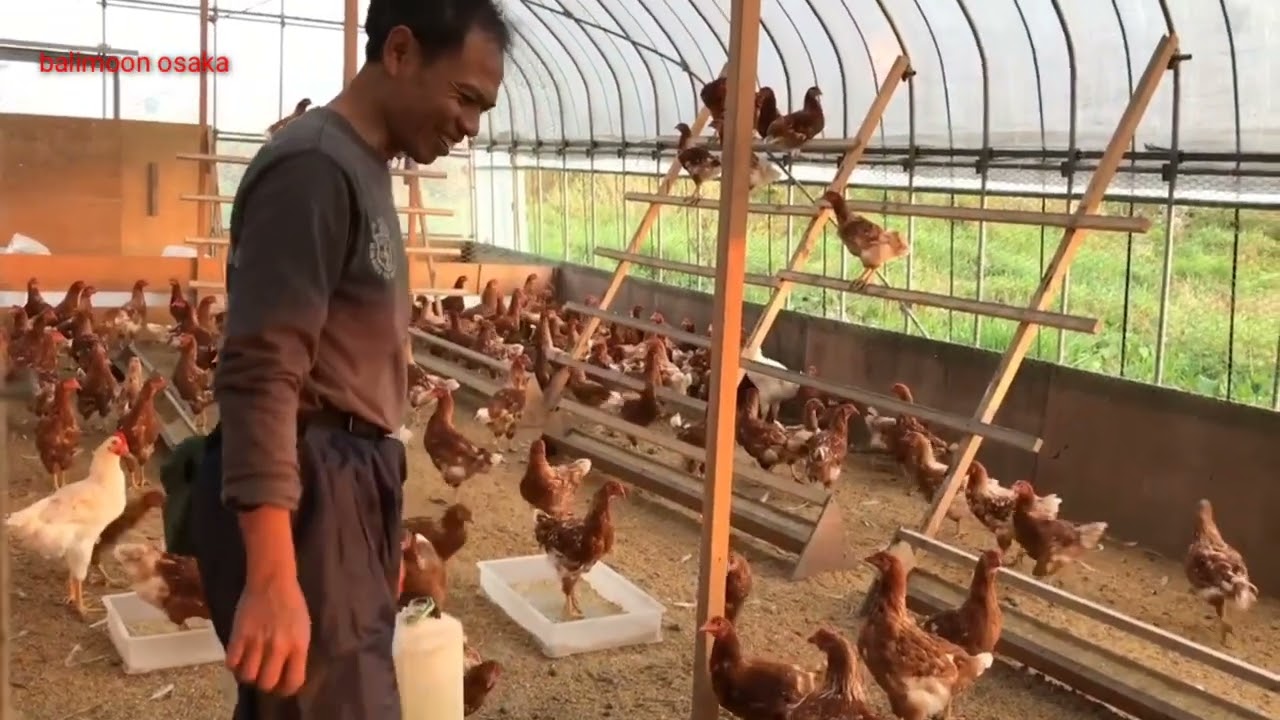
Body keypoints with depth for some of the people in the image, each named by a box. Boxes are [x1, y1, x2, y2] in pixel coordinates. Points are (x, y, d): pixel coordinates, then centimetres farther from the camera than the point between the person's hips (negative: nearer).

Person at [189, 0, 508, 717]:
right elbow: (259, 377, -22)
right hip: (302, 497, -10)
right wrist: (272, 577, -27)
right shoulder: (313, 167, -15)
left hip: (344, 488, 10)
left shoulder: (364, 171, 16)